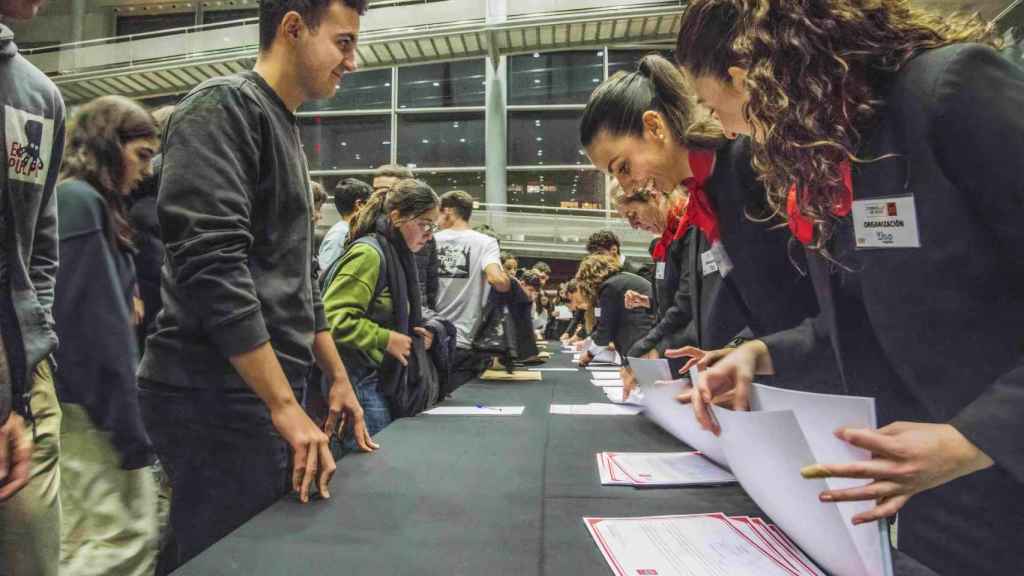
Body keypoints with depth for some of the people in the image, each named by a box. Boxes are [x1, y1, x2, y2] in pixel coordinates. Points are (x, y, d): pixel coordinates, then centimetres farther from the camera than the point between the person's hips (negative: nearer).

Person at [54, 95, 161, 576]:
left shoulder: (82, 201, 16)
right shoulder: (81, 201, -13)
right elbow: (97, 329, -19)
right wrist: (129, 433, -17)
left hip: (81, 401, 10)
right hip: (87, 408, -10)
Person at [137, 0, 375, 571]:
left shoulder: (289, 135, 18)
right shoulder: (222, 107, -9)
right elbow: (211, 263, -21)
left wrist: (339, 377, 21)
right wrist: (286, 406, -21)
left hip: (264, 394, 9)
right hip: (217, 395, -9)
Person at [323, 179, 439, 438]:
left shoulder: (398, 255, 13)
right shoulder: (368, 253, -17)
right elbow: (332, 316, -25)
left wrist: (413, 332, 7)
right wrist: (386, 339, -21)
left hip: (382, 377, 10)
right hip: (358, 378, -9)